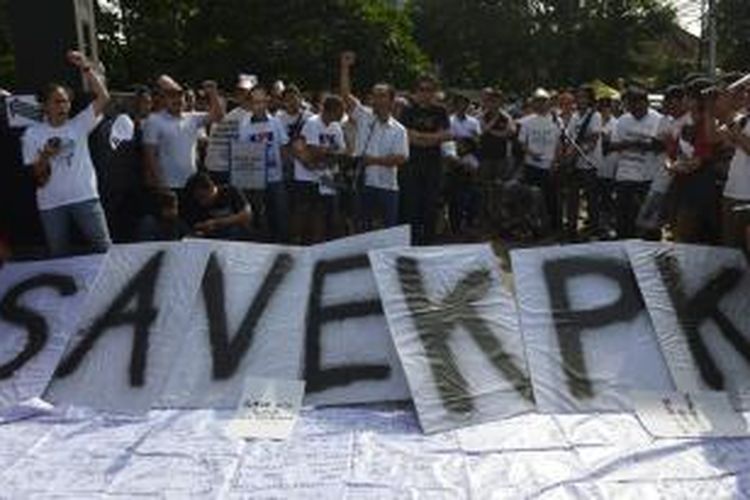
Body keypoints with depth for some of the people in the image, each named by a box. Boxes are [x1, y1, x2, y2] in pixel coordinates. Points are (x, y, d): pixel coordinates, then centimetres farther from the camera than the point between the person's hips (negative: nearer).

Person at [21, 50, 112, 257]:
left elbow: (103, 97, -8)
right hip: (51, 205, 1)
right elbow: (38, 177, 0)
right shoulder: (32, 134, 3)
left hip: (86, 198, 0)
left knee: (104, 249, 1)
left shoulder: (78, 125, 4)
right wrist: (45, 156, -19)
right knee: (59, 256, 11)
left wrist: (86, 67, -11)